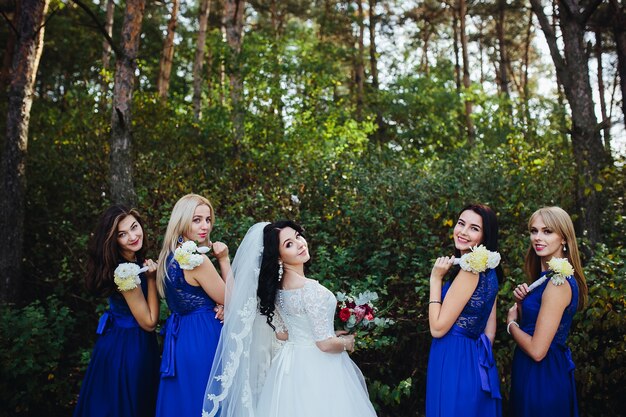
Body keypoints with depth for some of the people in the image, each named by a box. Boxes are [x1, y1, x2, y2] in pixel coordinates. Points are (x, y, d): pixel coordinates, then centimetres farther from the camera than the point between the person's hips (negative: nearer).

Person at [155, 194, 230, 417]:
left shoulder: (169, 256, 5)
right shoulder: (198, 260, -21)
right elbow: (231, 300, -11)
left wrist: (218, 304, -6)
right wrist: (224, 259, -8)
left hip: (178, 338, 9)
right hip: (202, 340, -9)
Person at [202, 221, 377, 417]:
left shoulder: (275, 285, -2)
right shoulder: (310, 289, -25)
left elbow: (280, 333, 7)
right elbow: (326, 344, -22)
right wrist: (346, 343, -3)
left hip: (290, 365, 8)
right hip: (316, 369, -7)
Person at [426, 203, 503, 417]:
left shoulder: (470, 270, -21)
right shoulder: (488, 270, 6)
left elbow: (438, 328, -19)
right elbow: (490, 329, 10)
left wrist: (436, 279, -14)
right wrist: (478, 358, 16)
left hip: (454, 364, -9)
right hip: (475, 364, 9)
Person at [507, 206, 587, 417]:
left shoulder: (559, 283, -23)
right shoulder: (545, 277, 5)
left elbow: (537, 350, -25)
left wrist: (511, 323, -8)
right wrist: (521, 303, -4)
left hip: (543, 377, -9)